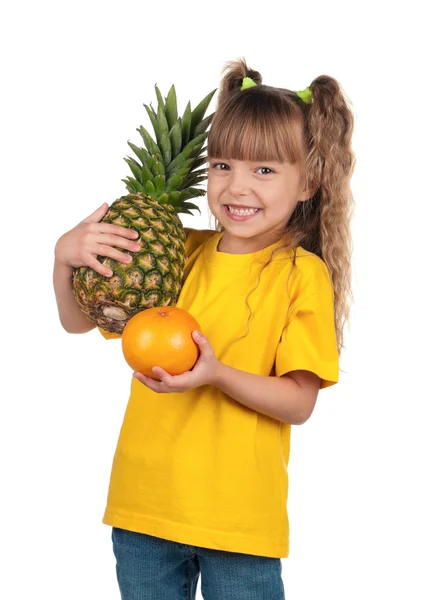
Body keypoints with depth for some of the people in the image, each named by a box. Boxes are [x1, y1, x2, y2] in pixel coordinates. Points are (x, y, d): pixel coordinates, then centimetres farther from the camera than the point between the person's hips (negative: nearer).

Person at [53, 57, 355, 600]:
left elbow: (298, 403, -9)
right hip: (143, 501, 4)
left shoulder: (302, 274, -8)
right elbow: (78, 321, 9)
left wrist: (217, 374, -25)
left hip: (239, 515, -3)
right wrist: (65, 255, -10)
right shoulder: (176, 251, 2)